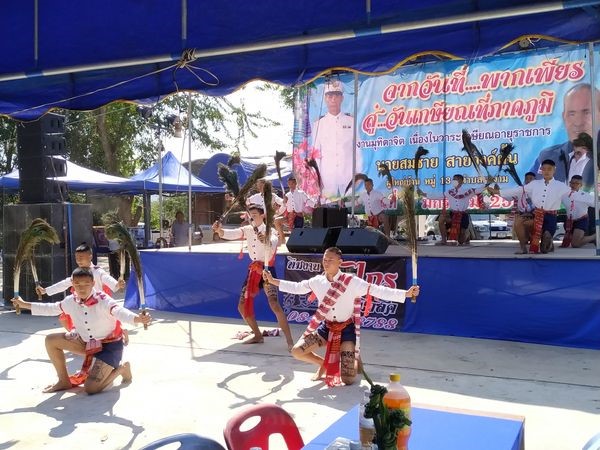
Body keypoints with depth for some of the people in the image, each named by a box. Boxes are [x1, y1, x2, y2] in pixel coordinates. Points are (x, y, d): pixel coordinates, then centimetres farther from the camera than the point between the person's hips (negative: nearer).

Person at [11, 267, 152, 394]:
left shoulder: (102, 300, -26)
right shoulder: (71, 301, -5)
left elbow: (120, 312, -44)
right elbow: (51, 309, 14)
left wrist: (137, 318, -66)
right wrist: (24, 304, 16)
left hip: (110, 345, -7)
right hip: (87, 342, 7)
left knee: (91, 388, -20)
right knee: (51, 340, 2)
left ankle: (121, 368, 8)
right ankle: (65, 381, 16)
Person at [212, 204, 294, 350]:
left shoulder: (269, 231, -10)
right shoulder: (247, 230, 6)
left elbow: (273, 243, -33)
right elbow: (230, 234, -9)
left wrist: (266, 240, -56)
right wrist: (219, 230, -31)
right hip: (253, 270, 7)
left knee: (275, 305, -20)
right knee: (242, 306, 9)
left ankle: (290, 341, -15)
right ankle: (258, 335, 26)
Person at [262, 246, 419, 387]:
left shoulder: (352, 282, -18)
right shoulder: (317, 281, -5)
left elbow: (378, 291, -22)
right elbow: (297, 288, 11)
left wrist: (406, 293, -31)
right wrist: (273, 281, 8)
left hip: (346, 329, -4)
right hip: (326, 327, 4)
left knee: (348, 380, -8)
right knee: (297, 351, -7)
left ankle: (355, 360, 30)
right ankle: (324, 364, 22)